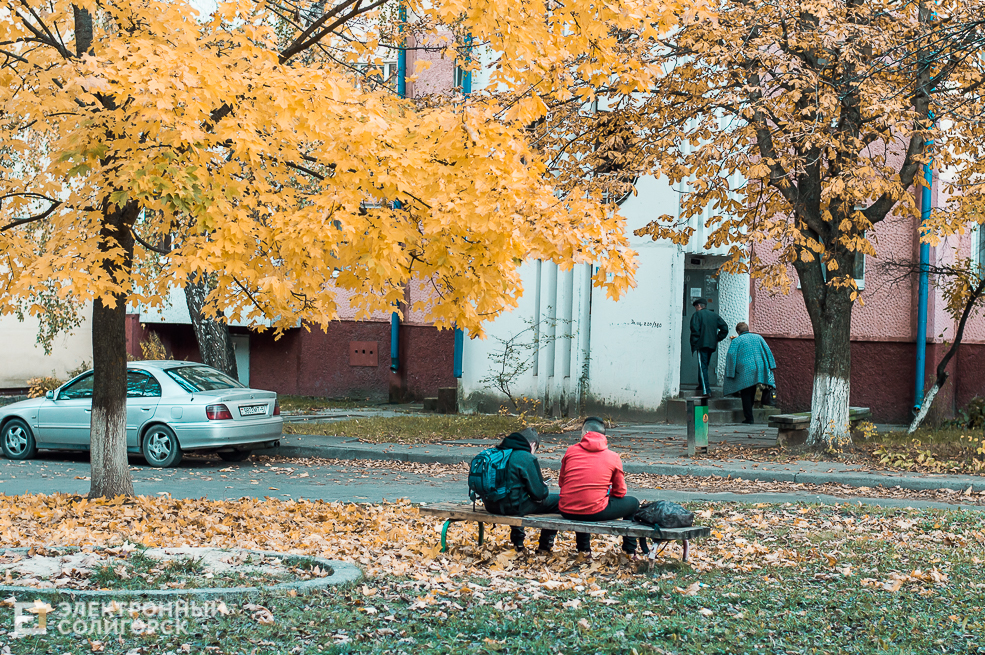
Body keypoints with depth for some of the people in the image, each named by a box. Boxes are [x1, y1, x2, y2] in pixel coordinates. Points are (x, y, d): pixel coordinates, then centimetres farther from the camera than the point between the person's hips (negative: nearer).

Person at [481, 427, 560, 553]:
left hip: (491, 506, 8)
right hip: (514, 508, -8)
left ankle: (517, 542, 40)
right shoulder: (527, 459, -13)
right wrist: (545, 490, 12)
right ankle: (545, 545, 16)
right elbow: (538, 493, -11)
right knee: (558, 500, 4)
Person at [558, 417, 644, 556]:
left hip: (567, 512, 3)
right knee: (633, 503, 22)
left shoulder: (571, 451, 4)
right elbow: (620, 492, 8)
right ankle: (630, 550, 30)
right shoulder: (613, 457, 0)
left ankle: (583, 548, 44)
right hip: (595, 512, -3)